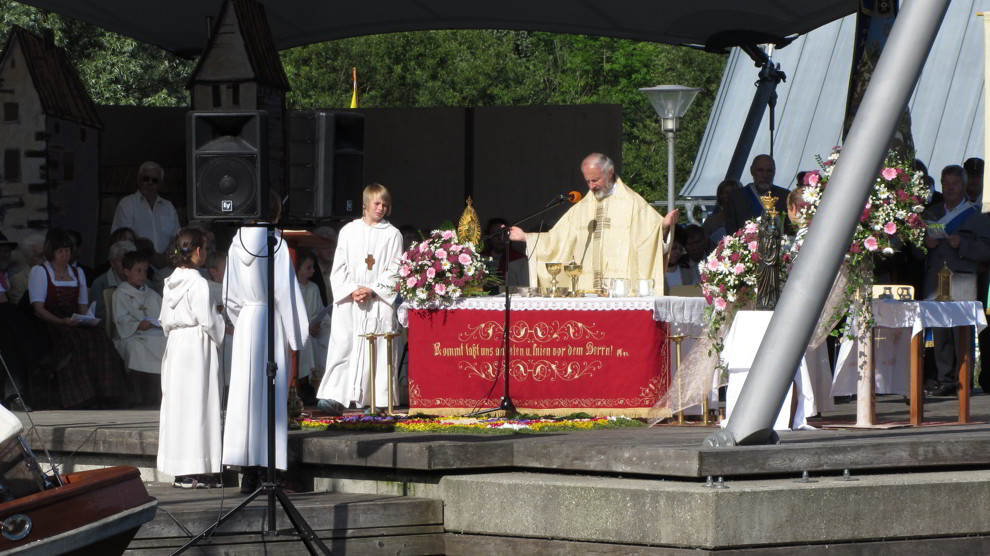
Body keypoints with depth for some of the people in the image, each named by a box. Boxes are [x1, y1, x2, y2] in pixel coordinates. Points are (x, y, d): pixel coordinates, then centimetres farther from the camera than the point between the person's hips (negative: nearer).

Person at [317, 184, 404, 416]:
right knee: (342, 345, -8)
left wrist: (372, 290, -11)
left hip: (379, 301, -1)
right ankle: (334, 398, -13)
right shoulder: (348, 231, 10)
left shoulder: (392, 234, 7)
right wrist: (352, 290, -9)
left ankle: (376, 400, -2)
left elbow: (394, 270, 1)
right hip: (348, 301, 1)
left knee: (377, 350, -4)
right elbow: (339, 267, 6)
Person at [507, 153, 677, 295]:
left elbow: (652, 231, -3)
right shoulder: (581, 209, 19)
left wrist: (664, 226, -25)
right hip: (586, 289, 4)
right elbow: (557, 239, 23)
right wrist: (524, 236, 18)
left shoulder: (632, 203, 5)